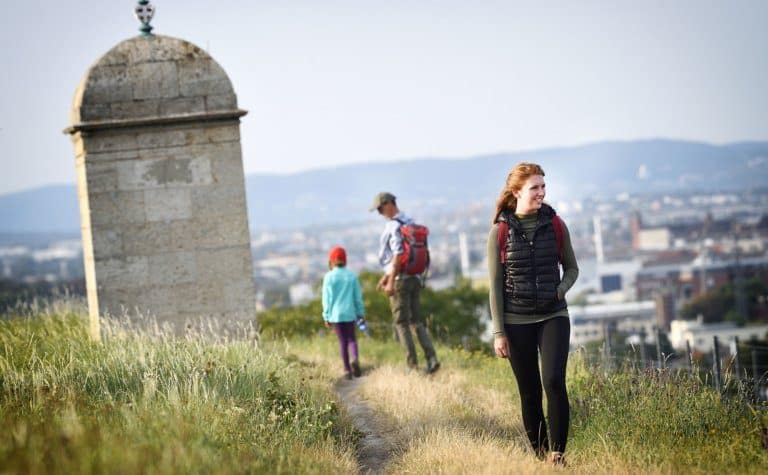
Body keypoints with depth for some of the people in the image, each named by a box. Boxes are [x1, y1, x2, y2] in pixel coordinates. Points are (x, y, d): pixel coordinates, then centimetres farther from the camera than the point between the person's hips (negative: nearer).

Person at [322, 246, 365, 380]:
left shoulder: (329, 277, -6)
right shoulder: (352, 276, 1)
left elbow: (327, 298, -4)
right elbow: (358, 296, 5)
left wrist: (326, 316, 2)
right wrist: (360, 313, 14)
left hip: (335, 314, -1)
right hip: (349, 313, 1)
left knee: (342, 340, 7)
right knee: (351, 338, 11)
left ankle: (347, 369, 6)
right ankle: (355, 359, -17)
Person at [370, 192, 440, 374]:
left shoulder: (394, 226, -15)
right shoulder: (410, 223, 14)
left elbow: (398, 255, -21)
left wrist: (391, 281, -20)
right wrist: (385, 276, 27)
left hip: (400, 279, -8)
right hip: (415, 278, 8)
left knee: (401, 322, 0)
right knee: (416, 320, 12)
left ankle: (412, 364, 0)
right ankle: (431, 358, 0)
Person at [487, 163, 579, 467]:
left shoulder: (555, 225, 2)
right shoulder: (500, 231, -3)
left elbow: (571, 268, 14)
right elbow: (495, 285, -1)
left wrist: (560, 290, -8)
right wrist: (498, 332, -4)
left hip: (554, 316, 1)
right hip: (517, 322, 0)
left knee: (554, 381, -16)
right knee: (529, 391, 5)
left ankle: (557, 452, -8)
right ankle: (539, 453, 17)